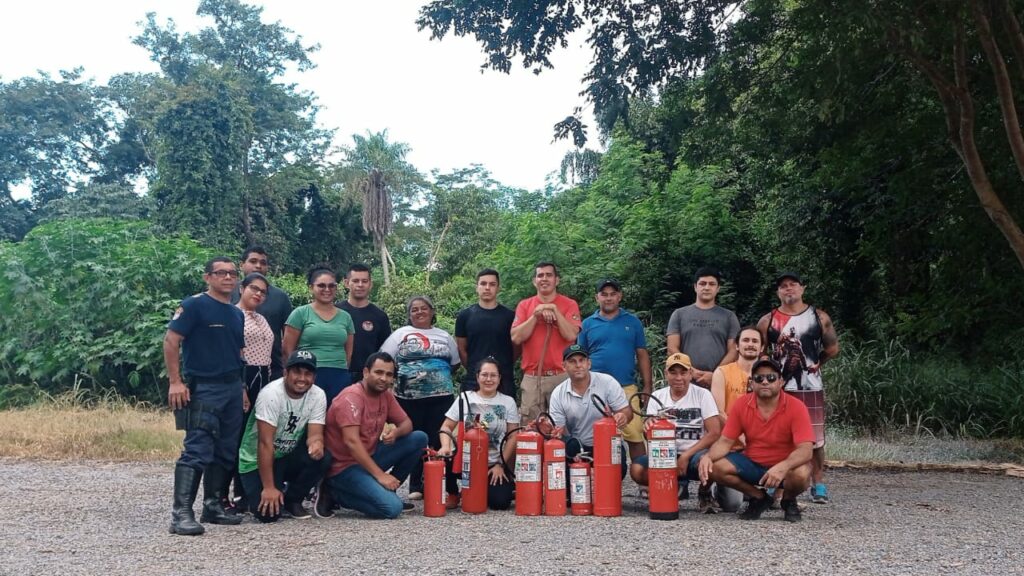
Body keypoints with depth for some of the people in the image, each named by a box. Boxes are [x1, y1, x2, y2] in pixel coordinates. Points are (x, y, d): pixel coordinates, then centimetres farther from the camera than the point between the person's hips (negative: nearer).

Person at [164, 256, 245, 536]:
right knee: (197, 450, -13)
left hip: (233, 389, 8)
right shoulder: (194, 305, -6)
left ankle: (213, 505, 21)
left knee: (226, 452, 11)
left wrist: (241, 386, 16)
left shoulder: (237, 314, 16)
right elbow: (171, 340, -10)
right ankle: (181, 513, -12)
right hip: (203, 389, -7)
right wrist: (175, 381, -16)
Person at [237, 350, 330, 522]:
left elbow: (315, 434, -14)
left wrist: (316, 443, -40)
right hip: (257, 461, -4)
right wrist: (269, 488, -27)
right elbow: (265, 443, -26)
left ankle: (292, 500, -1)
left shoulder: (318, 396, -10)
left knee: (321, 457, -26)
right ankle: (261, 494, 14)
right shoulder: (271, 394, -25)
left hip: (288, 457, 5)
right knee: (269, 513, -23)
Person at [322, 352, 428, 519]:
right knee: (392, 508, -25)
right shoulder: (352, 397, -20)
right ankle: (336, 493, -5)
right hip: (345, 466, -8)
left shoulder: (385, 394, 5)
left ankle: (385, 491, 6)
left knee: (419, 438, -1)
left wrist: (396, 432, -15)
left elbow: (406, 423, 11)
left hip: (369, 456, 9)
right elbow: (351, 442, -28)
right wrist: (380, 475, -28)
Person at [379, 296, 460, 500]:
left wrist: (439, 376, 10)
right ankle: (415, 486, 10)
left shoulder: (444, 336, 15)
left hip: (441, 397, 2)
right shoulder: (401, 334, 6)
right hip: (409, 397, -2)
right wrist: (400, 376, -3)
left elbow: (454, 363, 21)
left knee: (437, 440, -1)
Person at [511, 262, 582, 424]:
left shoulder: (569, 305, 3)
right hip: (531, 377, 2)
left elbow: (571, 335, -11)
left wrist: (555, 311, -12)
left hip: (561, 376, -2)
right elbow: (516, 338, -3)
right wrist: (536, 315, -10)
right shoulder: (524, 305, 9)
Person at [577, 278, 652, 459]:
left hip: (627, 388, -1)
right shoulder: (588, 324, 10)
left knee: (635, 437, -5)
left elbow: (642, 355, 10)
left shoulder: (633, 322, 9)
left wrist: (647, 387, 5)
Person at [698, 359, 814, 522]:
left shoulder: (796, 407, -18)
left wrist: (783, 466, -47)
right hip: (752, 464, 3)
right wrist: (708, 456, -27)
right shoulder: (742, 404, -7)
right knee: (714, 467, -20)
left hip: (785, 467, -3)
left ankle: (789, 500, 2)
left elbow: (805, 450, -27)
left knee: (801, 474, -37)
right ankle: (759, 497, 5)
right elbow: (725, 441, -4)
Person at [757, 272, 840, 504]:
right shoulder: (767, 321, 3)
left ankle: (818, 485, 12)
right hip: (778, 389, 0)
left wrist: (814, 362, 8)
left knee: (815, 439, 3)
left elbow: (832, 349, 8)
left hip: (811, 388, 0)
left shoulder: (819, 317, 4)